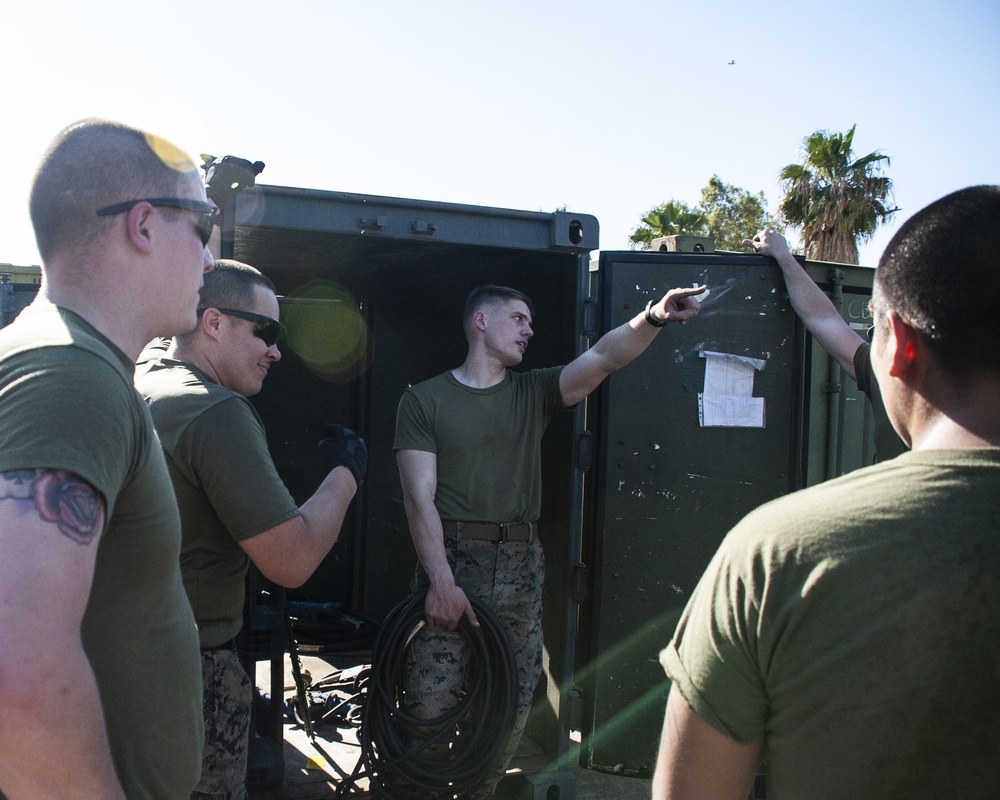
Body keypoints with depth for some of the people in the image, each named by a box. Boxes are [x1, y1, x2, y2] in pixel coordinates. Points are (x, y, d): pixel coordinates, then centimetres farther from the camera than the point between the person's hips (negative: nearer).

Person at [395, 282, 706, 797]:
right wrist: (442, 580, -17)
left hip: (521, 567, 4)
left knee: (512, 705, 9)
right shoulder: (423, 400, 2)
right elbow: (419, 497, -6)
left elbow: (602, 357, -5)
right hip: (450, 561, -3)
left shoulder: (534, 393, 12)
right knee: (430, 702, -6)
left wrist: (654, 318, -23)